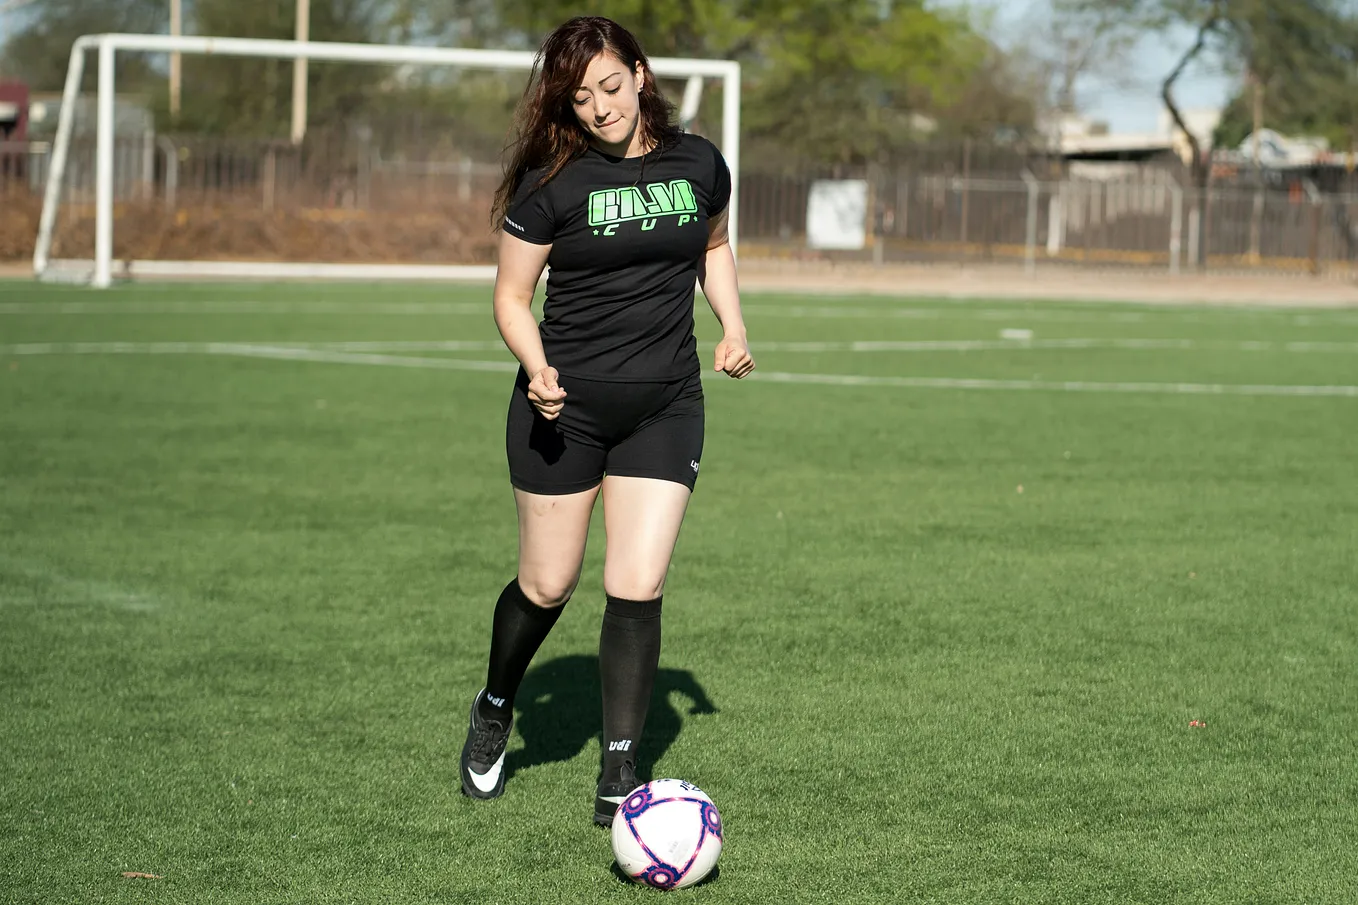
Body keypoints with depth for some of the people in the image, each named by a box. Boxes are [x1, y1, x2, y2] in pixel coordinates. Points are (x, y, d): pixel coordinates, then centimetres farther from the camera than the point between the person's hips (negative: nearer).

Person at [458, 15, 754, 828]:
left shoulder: (699, 164, 1)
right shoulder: (552, 182, -9)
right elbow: (511, 295, -3)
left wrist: (733, 325, 6)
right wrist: (537, 369, -21)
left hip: (666, 405, 2)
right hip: (565, 405, -2)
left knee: (638, 589, -7)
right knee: (548, 586, 7)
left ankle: (620, 775, 2)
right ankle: (494, 712, 37)